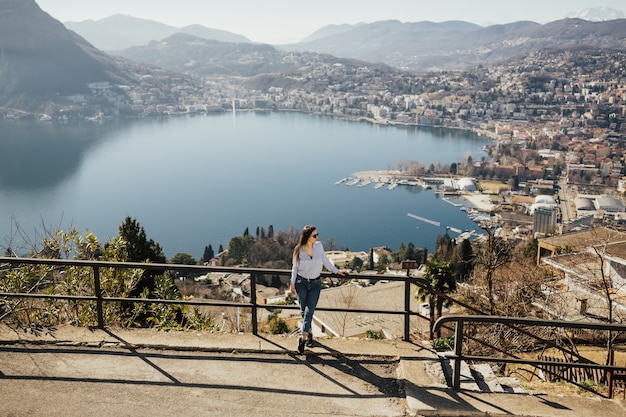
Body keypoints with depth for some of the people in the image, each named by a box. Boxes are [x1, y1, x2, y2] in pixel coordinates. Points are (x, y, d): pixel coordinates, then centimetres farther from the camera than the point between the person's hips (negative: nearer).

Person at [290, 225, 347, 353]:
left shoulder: (319, 246, -3)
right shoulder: (299, 250, -7)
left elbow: (325, 261, 11)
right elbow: (295, 267, 3)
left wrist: (336, 271, 12)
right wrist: (292, 283, 0)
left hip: (315, 283, 1)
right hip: (301, 282, -1)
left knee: (309, 310, -9)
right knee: (303, 310, 7)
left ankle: (303, 337, -7)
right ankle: (309, 332, 27)